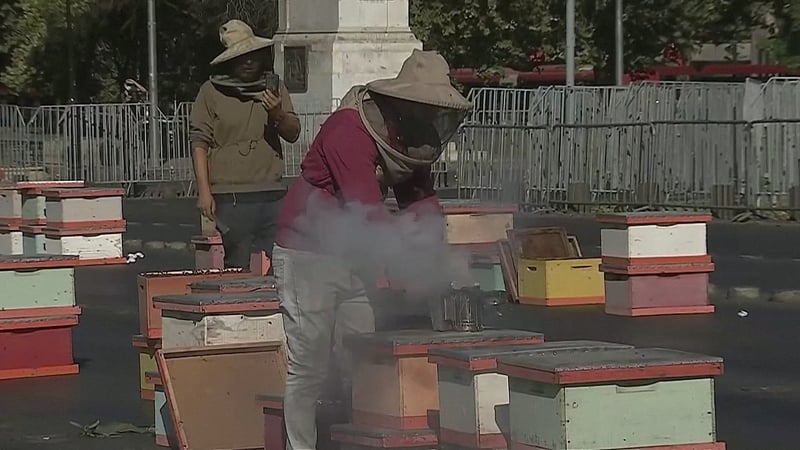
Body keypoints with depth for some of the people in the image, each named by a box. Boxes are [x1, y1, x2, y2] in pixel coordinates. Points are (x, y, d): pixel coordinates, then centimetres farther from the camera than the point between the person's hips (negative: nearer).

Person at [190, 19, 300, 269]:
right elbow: (199, 142, 0)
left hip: (272, 195, 4)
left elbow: (293, 134, 12)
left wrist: (278, 115, -10)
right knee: (238, 269, -5)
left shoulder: (274, 87, 13)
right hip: (231, 198, -4)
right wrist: (204, 190, -8)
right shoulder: (212, 92, 2)